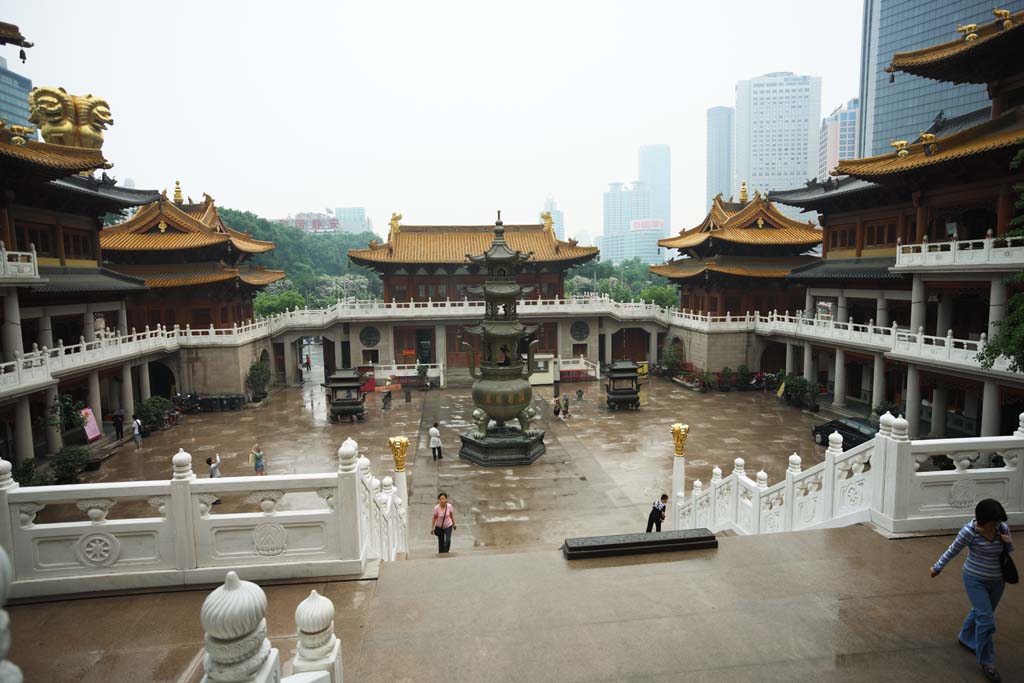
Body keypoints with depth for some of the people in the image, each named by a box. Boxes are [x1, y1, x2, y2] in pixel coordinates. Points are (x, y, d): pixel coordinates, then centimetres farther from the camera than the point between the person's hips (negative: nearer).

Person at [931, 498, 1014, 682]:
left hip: (997, 580, 5)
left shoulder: (1002, 528, -11)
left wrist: (1009, 542, -16)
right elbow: (953, 550, -11)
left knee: (980, 612, 22)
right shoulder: (970, 531, -24)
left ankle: (966, 638, 47)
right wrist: (938, 567, -1)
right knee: (986, 619, -7)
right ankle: (986, 662, 8)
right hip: (975, 580, -5)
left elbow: (1009, 550, 8)